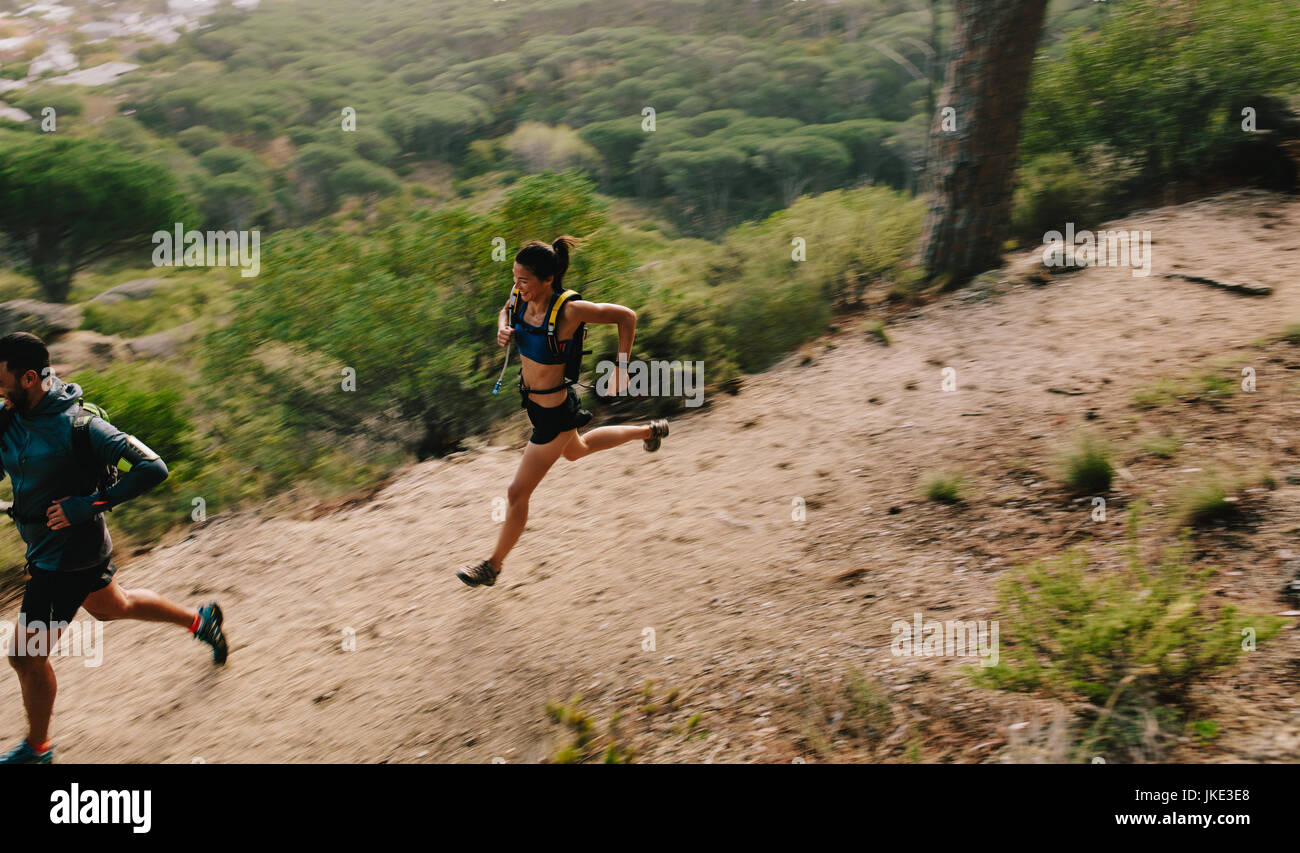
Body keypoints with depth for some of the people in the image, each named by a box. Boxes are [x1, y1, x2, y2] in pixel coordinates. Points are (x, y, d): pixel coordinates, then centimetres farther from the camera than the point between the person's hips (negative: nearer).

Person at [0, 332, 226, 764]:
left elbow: (152, 468, -28)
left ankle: (37, 748, 24)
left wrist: (90, 504, -29)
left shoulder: (79, 425, -27)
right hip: (46, 547, 9)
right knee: (112, 606, 30)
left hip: (66, 557, -9)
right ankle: (200, 619, 50)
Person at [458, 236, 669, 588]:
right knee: (576, 451, 37)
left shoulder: (569, 311, -31)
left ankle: (493, 565, 26)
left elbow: (627, 315, -19)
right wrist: (503, 328, -10)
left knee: (517, 493, 4)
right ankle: (649, 431, 55)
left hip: (554, 413, -9)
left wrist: (621, 368, -19)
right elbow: (506, 309, 13)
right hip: (531, 398, 9)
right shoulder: (521, 297, -12)